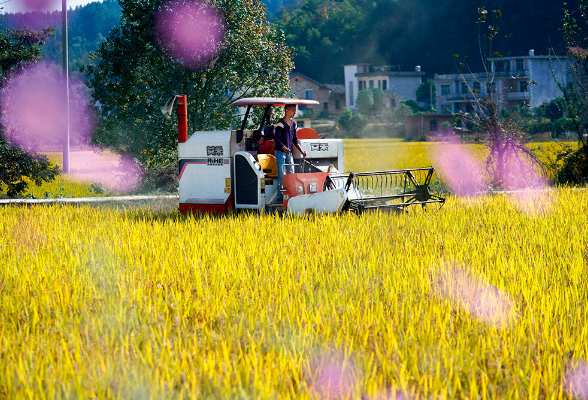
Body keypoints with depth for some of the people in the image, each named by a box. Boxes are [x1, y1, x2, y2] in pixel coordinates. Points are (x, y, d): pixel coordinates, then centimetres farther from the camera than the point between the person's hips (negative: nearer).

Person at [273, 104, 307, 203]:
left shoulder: (293, 124, 12)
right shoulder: (280, 123, -11)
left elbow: (295, 140, 18)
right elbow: (276, 138, -19)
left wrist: (301, 151, 9)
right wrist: (284, 148, -33)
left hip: (289, 152, 7)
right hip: (280, 152, -7)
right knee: (281, 175, -6)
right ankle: (280, 196, -2)